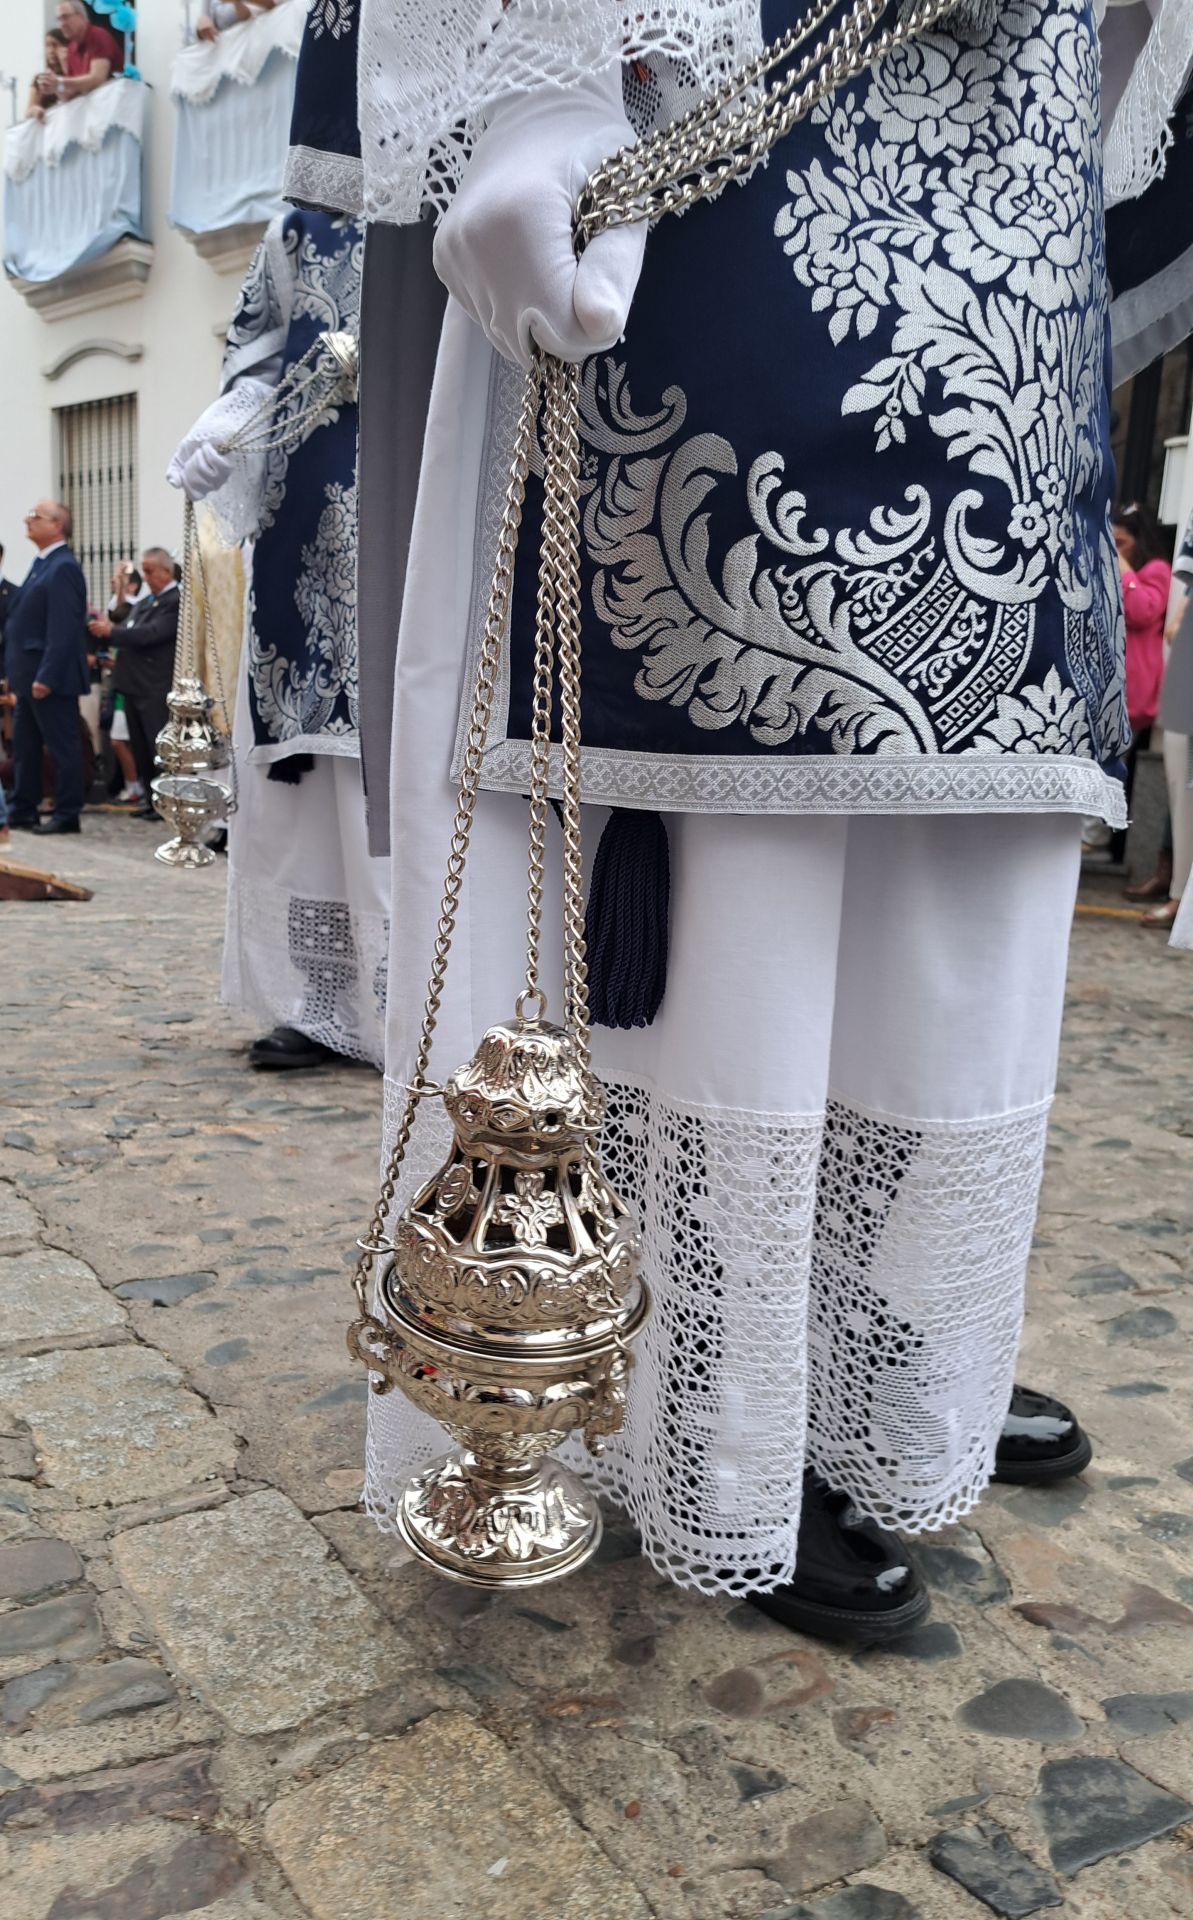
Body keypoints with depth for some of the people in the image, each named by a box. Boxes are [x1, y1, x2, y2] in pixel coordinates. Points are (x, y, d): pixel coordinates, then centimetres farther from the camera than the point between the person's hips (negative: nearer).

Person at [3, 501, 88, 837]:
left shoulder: (63, 568, -15)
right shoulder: (42, 564, 14)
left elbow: (63, 629, -21)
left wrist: (46, 677, -23)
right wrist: (17, 672, 15)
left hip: (50, 678, -10)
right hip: (29, 674, 10)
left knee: (62, 746, -1)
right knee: (24, 744, 15)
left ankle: (67, 815, 6)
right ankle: (23, 810, 23)